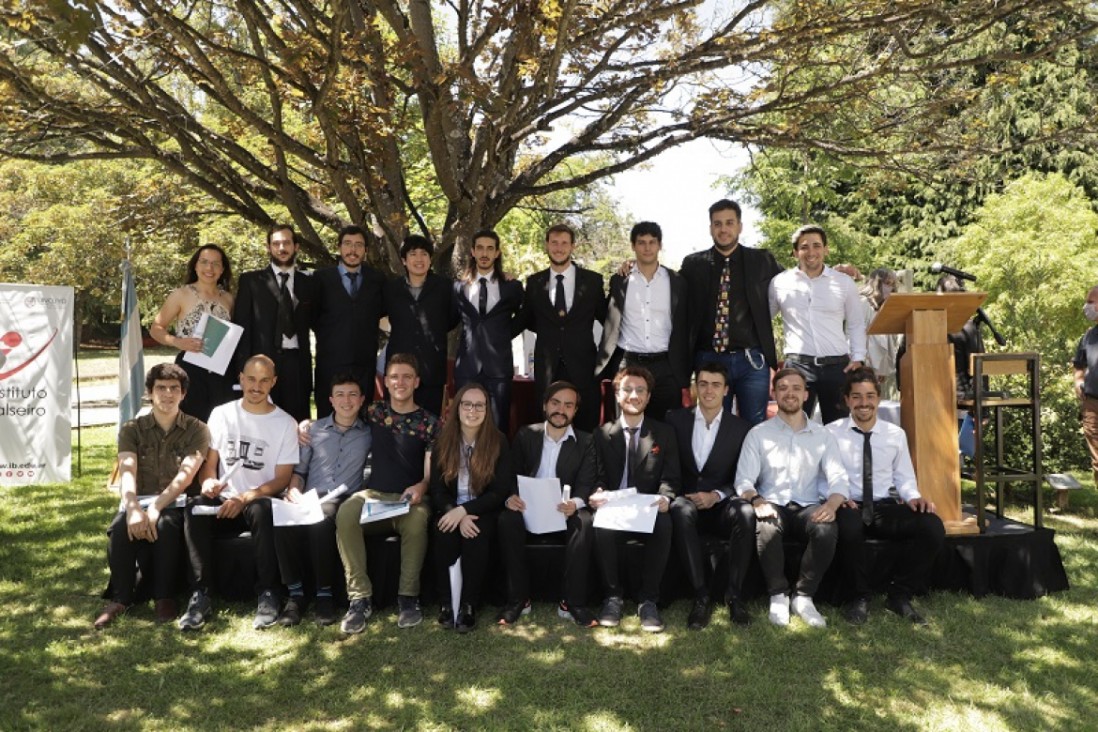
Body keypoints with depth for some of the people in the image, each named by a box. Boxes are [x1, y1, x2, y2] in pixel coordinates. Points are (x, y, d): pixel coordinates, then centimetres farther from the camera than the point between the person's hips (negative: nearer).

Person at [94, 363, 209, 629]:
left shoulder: (196, 430, 3)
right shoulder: (132, 430, 9)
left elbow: (185, 476, -11)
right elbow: (127, 473, -8)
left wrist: (156, 507, -27)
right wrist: (133, 508, -28)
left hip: (176, 503, -2)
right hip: (139, 500, 2)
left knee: (165, 525, -36)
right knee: (121, 527, -33)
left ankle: (165, 597, -22)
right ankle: (121, 597, -19)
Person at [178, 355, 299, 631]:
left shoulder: (285, 423, 2)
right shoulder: (222, 414, 9)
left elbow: (282, 479, -3)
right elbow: (209, 463, 10)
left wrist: (245, 498, -18)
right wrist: (209, 481, -14)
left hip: (259, 502, -2)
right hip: (224, 501, 2)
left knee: (261, 509, -37)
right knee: (195, 508, -30)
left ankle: (268, 594, -26)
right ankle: (200, 595, -26)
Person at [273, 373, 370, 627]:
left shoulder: (369, 434, 14)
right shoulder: (314, 429, 18)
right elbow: (299, 469, 15)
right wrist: (294, 492, -3)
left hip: (345, 501, -2)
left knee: (321, 519, -37)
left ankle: (324, 594, -24)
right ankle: (295, 593, -20)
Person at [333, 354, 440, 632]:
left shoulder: (430, 423, 7)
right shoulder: (374, 412, 13)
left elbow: (431, 471, -1)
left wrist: (421, 487, -25)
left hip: (409, 497, -2)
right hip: (373, 495, 2)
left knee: (417, 519, -38)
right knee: (346, 513, -33)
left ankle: (408, 596, -21)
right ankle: (360, 598, -26)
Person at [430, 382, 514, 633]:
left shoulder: (498, 442, -4)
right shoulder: (443, 441, 1)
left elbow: (501, 491, -9)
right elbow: (437, 490, 0)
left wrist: (464, 510, -21)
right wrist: (457, 514, -20)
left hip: (483, 511, -1)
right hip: (451, 511, 2)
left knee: (476, 536, -33)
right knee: (445, 535, -30)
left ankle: (469, 604, -20)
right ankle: (446, 601, -15)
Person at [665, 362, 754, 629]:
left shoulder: (741, 428, 8)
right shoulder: (676, 419, 9)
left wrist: (716, 496, -13)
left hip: (721, 506, 1)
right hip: (687, 501, 0)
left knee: (746, 512, -34)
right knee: (680, 510, -37)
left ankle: (734, 594, -22)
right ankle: (701, 596, -31)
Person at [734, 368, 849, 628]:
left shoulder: (822, 435, 12)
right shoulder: (758, 434, 7)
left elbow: (838, 478, 2)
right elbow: (744, 480, -1)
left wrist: (831, 504, -21)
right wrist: (757, 501, -24)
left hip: (808, 508, 1)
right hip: (772, 506, -1)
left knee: (827, 529, -32)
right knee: (766, 529, -36)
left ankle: (804, 597, -12)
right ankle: (778, 596, -13)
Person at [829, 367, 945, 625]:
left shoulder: (896, 434, 13)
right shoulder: (831, 433, 2)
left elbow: (904, 477, 16)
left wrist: (913, 497, -5)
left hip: (885, 508, 4)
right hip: (849, 507, -3)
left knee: (932, 526, -24)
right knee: (848, 526, -40)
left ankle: (900, 595, -5)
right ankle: (858, 598, -14)